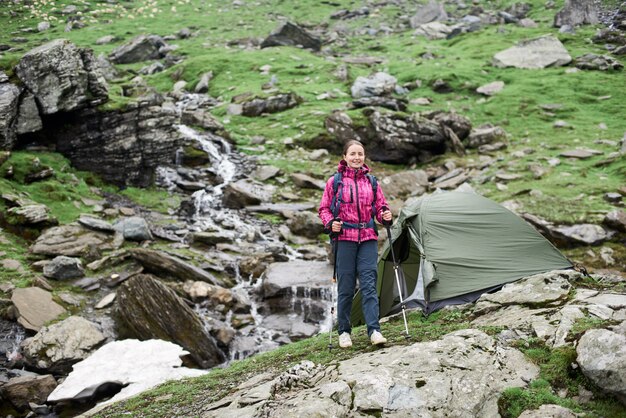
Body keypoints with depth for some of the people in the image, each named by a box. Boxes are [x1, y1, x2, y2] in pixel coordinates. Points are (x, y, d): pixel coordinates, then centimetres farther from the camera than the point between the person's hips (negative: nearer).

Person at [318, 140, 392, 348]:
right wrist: (330, 223, -12)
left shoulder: (371, 182, 11)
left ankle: (374, 330, -8)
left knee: (369, 284, -6)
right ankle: (344, 332, 13)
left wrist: (385, 215, -6)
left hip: (368, 238, 2)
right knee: (345, 287, 2)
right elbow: (324, 208, 6)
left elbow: (380, 207, 16)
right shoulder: (335, 182, 3)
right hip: (344, 238, -2)